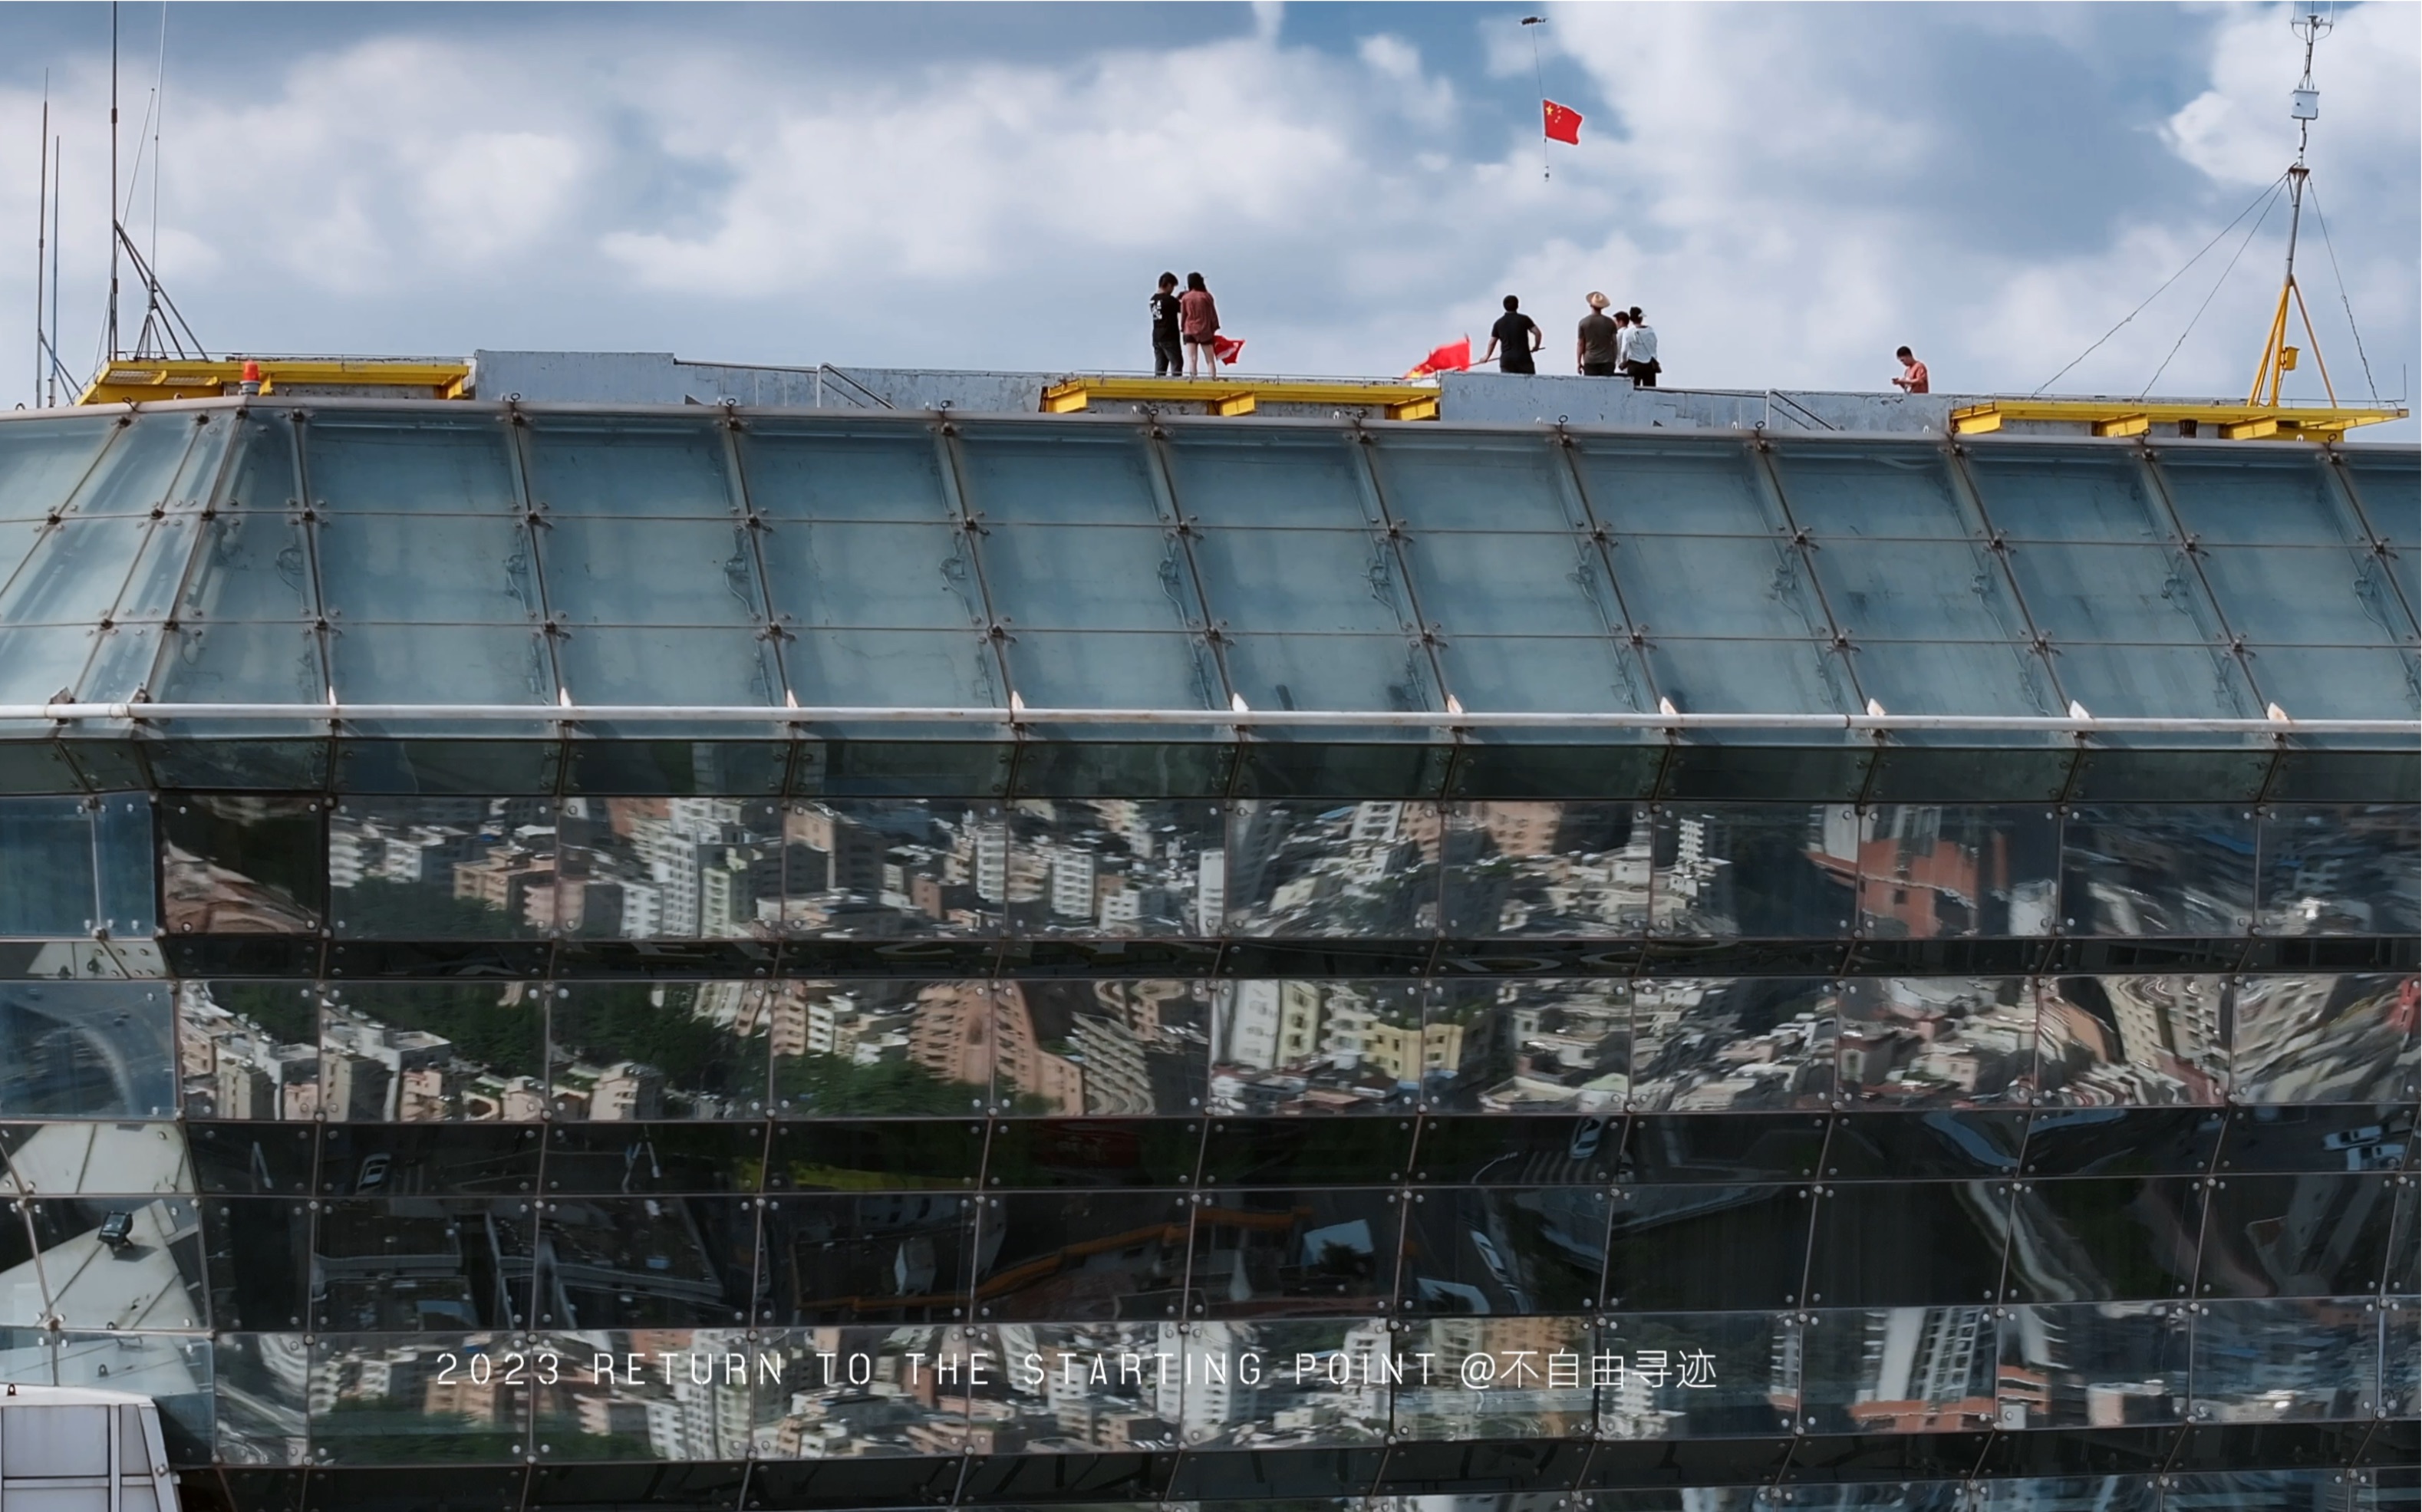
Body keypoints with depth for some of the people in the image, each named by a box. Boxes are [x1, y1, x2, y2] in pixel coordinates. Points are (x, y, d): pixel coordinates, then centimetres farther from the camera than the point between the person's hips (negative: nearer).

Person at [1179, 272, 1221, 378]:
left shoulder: (1185, 298, 0)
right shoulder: (1206, 296, -4)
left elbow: (1183, 315, 4)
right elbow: (1212, 314, 0)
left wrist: (1182, 328, 16)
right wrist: (1214, 329, 9)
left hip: (1190, 331, 0)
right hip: (1205, 331, 0)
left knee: (1192, 359, -5)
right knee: (1210, 360, 4)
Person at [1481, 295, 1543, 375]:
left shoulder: (1499, 323, 8)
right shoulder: (1524, 319, 0)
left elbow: (1492, 342, 11)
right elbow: (1538, 333, -6)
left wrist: (1487, 356, 27)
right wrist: (1536, 346, 13)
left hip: (1506, 359, 2)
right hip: (1523, 358, -2)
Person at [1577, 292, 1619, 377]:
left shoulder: (1584, 322, 0)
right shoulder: (1610, 323, 2)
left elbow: (1580, 344, 1)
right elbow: (1614, 343, 5)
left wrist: (1578, 362, 7)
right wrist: (1614, 360, 14)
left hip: (1590, 361, 0)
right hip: (1607, 360, 0)